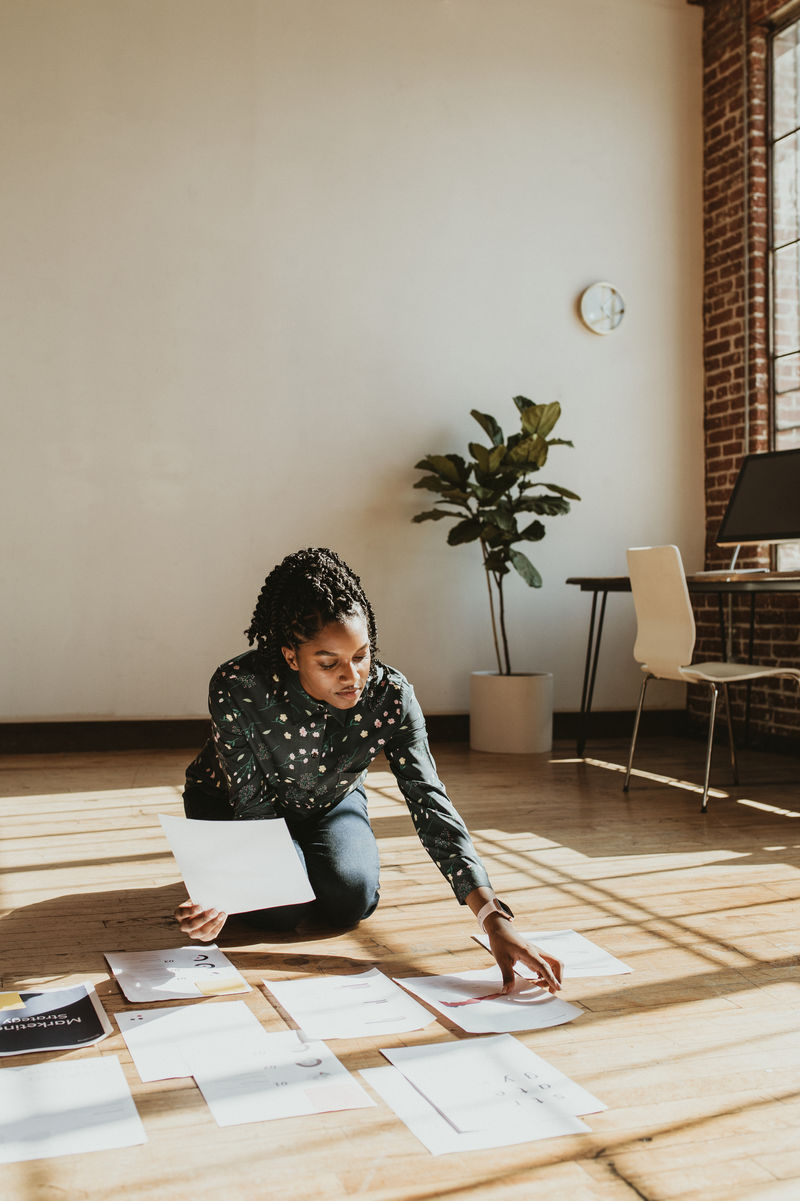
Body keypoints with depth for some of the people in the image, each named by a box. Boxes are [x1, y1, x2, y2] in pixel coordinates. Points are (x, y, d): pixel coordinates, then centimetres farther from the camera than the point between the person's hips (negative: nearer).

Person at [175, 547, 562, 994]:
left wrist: (495, 919, -44)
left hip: (329, 802, 2)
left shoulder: (391, 696, -31)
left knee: (351, 898, -22)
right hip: (233, 803, -2)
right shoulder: (237, 688, -37)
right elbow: (253, 807, -29)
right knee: (283, 907, -25)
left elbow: (432, 806, -34)